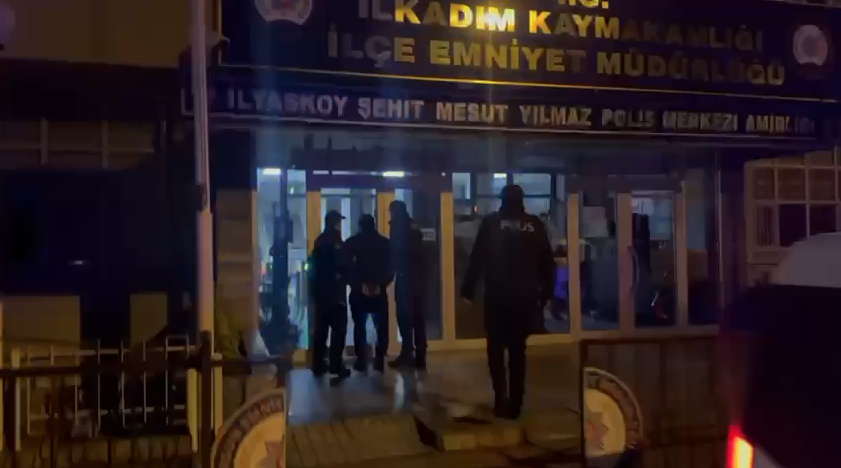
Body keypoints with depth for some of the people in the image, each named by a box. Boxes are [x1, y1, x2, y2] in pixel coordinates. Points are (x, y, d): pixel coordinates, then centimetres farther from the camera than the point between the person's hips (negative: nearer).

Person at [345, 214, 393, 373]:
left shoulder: (352, 242, 2)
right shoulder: (385, 242, 7)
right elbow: (390, 267, 3)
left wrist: (356, 283, 4)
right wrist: (382, 284, 6)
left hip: (359, 291, -1)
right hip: (379, 291, 1)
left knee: (360, 326, 8)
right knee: (381, 326, 8)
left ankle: (361, 360, 4)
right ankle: (379, 359, 2)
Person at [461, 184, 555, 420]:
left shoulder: (491, 223, -4)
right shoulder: (535, 224, 2)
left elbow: (477, 259, -6)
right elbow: (548, 262, 4)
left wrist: (468, 290, -1)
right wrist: (546, 292, 12)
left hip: (498, 297, -2)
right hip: (526, 297, 2)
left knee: (496, 349, 9)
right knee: (518, 350, 11)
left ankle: (501, 398, -3)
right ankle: (515, 403, 10)